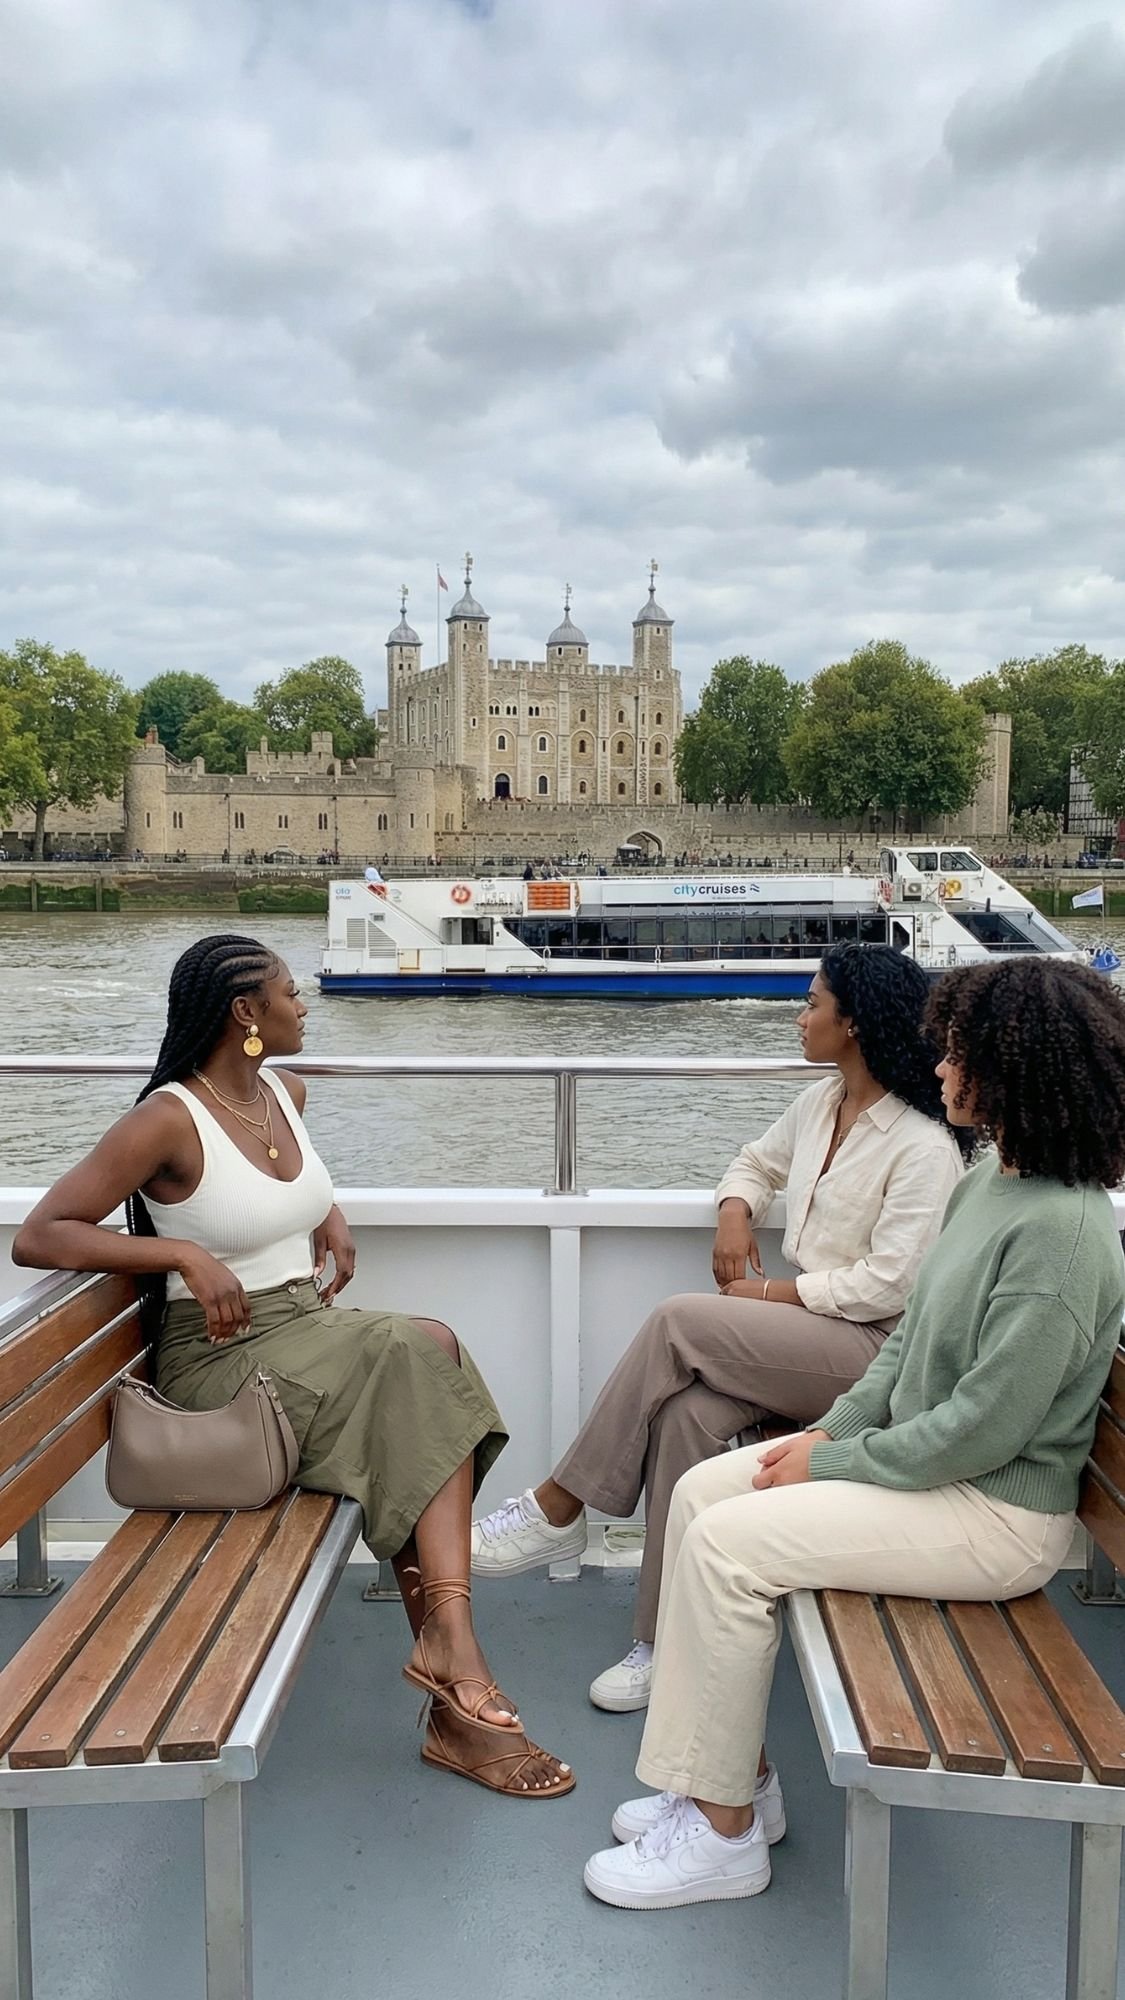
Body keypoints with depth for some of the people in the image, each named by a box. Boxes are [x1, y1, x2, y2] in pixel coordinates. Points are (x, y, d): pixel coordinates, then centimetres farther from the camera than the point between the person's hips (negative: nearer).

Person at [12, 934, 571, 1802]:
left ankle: (455, 1703, -28)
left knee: (428, 1367, -25)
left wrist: (330, 1218, 11)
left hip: (311, 1327, 7)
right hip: (223, 1356, -7)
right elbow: (38, 1235, -16)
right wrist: (186, 1253, -25)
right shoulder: (167, 1120, -13)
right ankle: (452, 1650, -22)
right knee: (425, 1350, -27)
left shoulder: (286, 1092, 10)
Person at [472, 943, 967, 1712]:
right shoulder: (820, 1103, 9)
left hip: (870, 1345, -7)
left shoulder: (923, 1147, -16)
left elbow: (886, 1284, -19)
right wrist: (736, 1213, 3)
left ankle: (559, 1509, -13)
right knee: (686, 1412, -22)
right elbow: (757, 1163, 26)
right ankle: (666, 1640, -13)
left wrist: (767, 1293, -13)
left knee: (678, 1321, -25)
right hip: (801, 1325, 7)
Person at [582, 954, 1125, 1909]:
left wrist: (831, 1463, -16)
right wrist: (831, 1429, 1)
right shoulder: (990, 1178, 5)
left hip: (999, 1512, -10)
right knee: (700, 1492, 2)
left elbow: (984, 1428, -26)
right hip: (924, 1455, 10)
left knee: (727, 1543, -17)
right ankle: (739, 1779, 13)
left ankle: (724, 1831, 2)